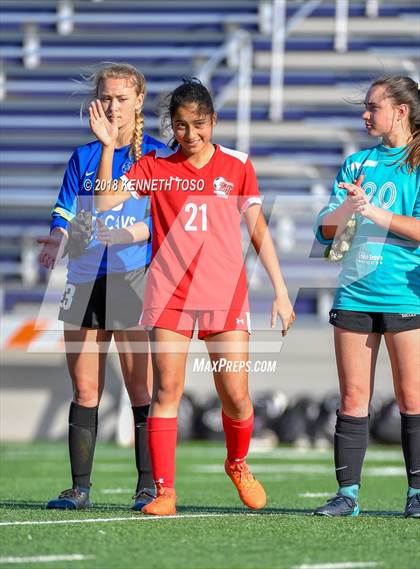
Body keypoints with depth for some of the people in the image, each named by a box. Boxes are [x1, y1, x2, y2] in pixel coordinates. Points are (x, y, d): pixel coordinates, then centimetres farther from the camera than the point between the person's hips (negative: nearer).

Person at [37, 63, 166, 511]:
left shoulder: (155, 155, 3)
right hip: (84, 280, 4)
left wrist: (121, 235, -23)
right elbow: (65, 214, 6)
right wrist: (57, 241, -16)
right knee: (84, 390, 4)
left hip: (134, 279, -4)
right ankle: (79, 487, 8)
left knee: (140, 387, -6)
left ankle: (149, 486, -2)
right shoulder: (82, 158, 14)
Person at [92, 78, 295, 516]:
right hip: (168, 294, 0)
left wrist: (280, 290, 7)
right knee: (167, 390, -6)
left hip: (226, 295, 0)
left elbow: (258, 230, 10)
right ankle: (164, 491, -2)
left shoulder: (237, 165, 6)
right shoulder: (155, 167, 4)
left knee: (235, 395, -2)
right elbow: (104, 201, -6)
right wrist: (109, 147, -15)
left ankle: (238, 464, 27)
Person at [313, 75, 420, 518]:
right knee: (352, 399, 2)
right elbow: (325, 231, 10)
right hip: (355, 294, 4)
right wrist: (347, 206, -9)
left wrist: (372, 210, -15)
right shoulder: (357, 163, 14)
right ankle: (348, 494, 4)